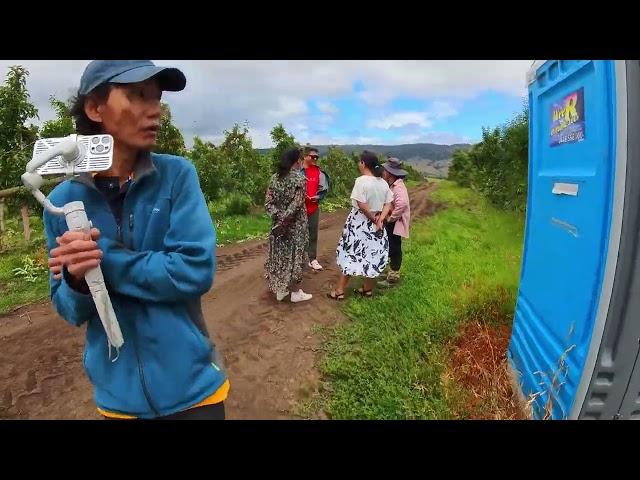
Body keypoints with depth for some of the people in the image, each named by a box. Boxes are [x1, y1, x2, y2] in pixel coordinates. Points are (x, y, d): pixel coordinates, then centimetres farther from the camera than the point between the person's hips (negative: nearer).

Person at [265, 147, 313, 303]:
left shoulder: (275, 178, 4)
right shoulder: (299, 178, -13)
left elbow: (268, 203, 0)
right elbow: (296, 205, -20)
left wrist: (278, 216, -6)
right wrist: (285, 221, -14)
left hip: (278, 223, 6)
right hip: (294, 225, -6)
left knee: (279, 256, 13)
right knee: (293, 257, 4)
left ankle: (280, 290, 24)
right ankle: (295, 292, 15)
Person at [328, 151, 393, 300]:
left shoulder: (361, 180, -17)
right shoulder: (383, 183, 4)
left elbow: (362, 205, -23)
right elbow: (388, 204, 2)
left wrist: (373, 219, -11)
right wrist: (379, 219, -9)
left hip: (359, 222, -6)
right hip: (375, 224, 6)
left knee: (350, 254, 3)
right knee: (373, 255, 14)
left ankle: (339, 291, 10)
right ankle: (368, 289, 25)